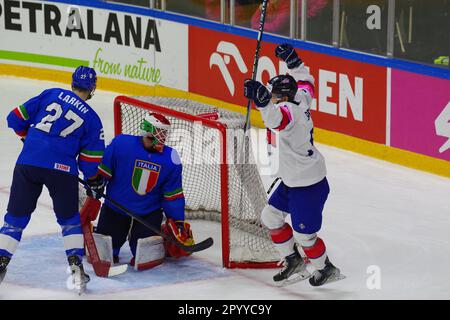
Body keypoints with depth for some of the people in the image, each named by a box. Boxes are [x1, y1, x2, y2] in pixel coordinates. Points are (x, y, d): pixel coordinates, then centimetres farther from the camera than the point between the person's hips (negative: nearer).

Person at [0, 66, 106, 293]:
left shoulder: (51, 95, 11)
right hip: (62, 170, -1)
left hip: (27, 163, 1)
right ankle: (76, 267, 6)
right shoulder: (92, 119, 8)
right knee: (69, 219, 16)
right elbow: (91, 160, 6)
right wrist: (94, 182, 25)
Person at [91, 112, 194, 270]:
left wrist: (178, 222, -2)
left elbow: (173, 195, -1)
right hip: (115, 208, 0)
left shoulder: (170, 159, -8)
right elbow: (102, 172, -6)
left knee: (143, 260, -11)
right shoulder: (121, 144, -17)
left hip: (149, 214, 1)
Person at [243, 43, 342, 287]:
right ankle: (293, 261, 31)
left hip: (308, 185, -10)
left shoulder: (290, 109, -28)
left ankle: (327, 269, 26)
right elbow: (306, 82, 21)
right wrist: (292, 60, 20)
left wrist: (262, 99, -69)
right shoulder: (301, 99, -2)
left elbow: (275, 120, -53)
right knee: (271, 217, 17)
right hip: (292, 181, 10)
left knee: (303, 235, 2)